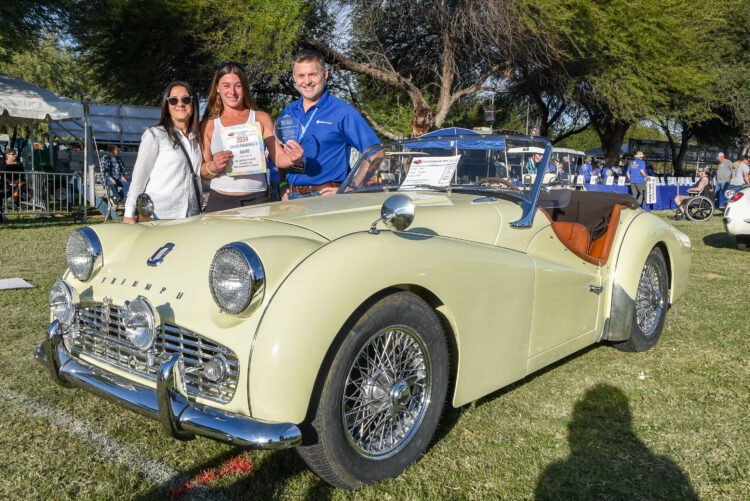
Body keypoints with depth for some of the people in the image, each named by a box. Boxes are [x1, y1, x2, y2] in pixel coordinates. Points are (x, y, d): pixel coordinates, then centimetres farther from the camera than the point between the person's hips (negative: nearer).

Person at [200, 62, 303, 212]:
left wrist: (293, 159, -20)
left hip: (257, 199, 0)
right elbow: (203, 172, 11)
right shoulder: (208, 124, 10)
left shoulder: (261, 119, 8)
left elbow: (279, 158, 1)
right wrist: (213, 166, -11)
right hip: (220, 201, 1)